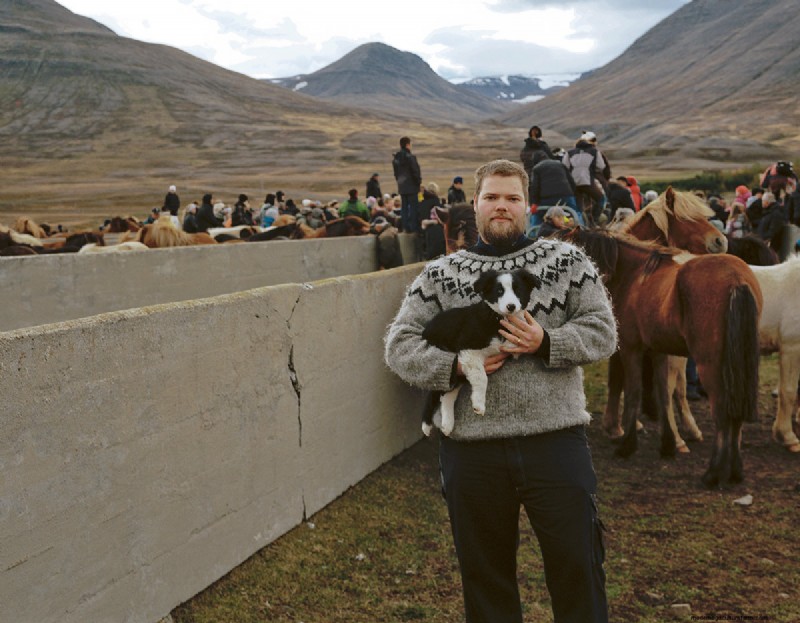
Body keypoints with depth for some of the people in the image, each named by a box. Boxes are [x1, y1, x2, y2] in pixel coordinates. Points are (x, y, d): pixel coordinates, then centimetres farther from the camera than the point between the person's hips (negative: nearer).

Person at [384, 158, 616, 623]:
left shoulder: (568, 261, 6)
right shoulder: (441, 274, 9)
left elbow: (602, 332, 1)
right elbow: (400, 344, 4)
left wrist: (546, 343, -16)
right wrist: (454, 366, -12)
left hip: (556, 440, -1)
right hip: (471, 450, 2)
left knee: (577, 565, 6)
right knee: (485, 575, 15)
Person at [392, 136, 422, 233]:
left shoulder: (395, 158, 7)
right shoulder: (410, 157, -15)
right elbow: (415, 171, -14)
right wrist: (419, 182, -1)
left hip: (401, 186, 7)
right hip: (411, 186, -7)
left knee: (404, 207, 10)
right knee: (413, 206, -2)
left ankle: (405, 227, 10)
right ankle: (413, 227, -4)